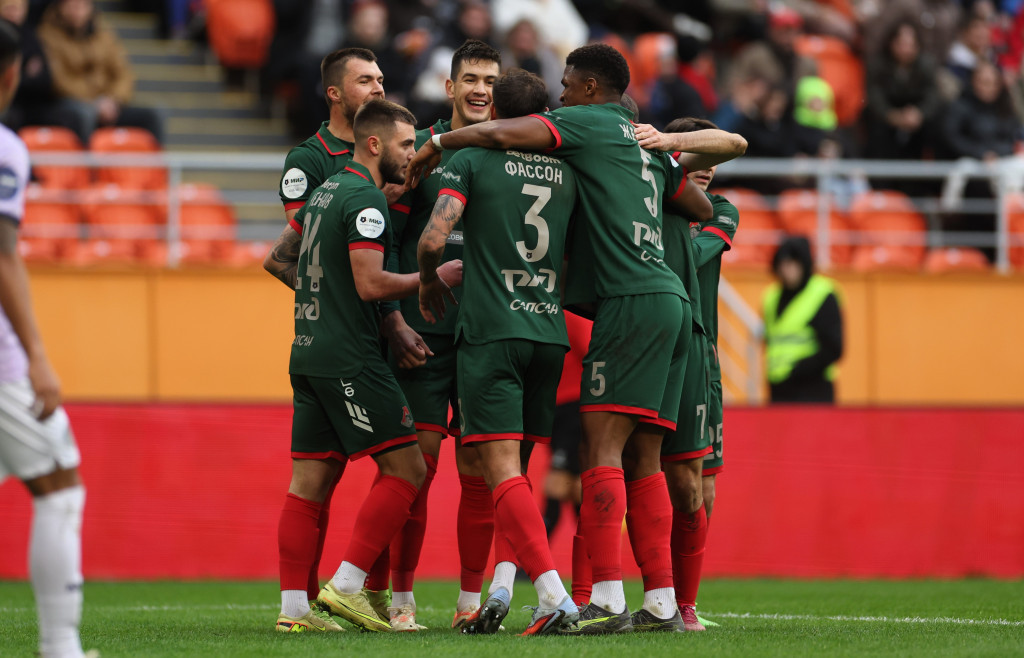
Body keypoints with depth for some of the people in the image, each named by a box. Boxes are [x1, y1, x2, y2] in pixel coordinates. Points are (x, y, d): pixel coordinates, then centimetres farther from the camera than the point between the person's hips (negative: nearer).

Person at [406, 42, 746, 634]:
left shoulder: (587, 123, 0)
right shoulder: (646, 144, 24)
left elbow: (502, 135, -14)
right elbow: (703, 209, 33)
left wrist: (438, 143, 2)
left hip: (630, 298, -9)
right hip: (671, 300, 9)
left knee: (601, 447, -13)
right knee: (644, 459, 7)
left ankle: (607, 600, -22)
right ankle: (662, 601, 4)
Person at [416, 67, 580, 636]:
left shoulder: (470, 161, -1)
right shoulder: (566, 172, 12)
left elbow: (433, 238, -11)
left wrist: (429, 283, 8)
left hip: (491, 329, -5)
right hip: (550, 331, 5)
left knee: (502, 470, -10)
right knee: (513, 468, 14)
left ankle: (554, 595, -22)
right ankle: (500, 592, 11)